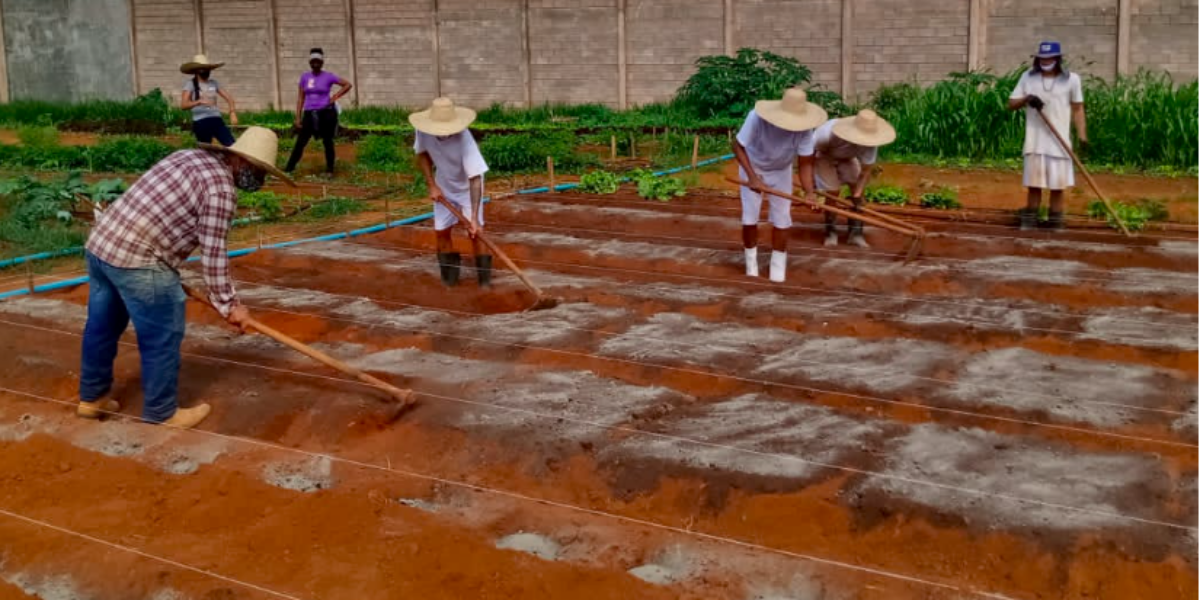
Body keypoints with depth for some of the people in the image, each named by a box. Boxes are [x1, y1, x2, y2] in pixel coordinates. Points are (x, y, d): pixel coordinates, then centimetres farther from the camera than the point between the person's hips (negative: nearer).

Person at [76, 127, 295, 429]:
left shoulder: (189, 156, 16)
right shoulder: (221, 187, -12)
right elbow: (213, 252, -13)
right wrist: (228, 304, -5)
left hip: (100, 242, 10)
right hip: (137, 259, -10)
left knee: (103, 326, 22)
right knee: (163, 337, 5)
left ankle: (92, 397, 38)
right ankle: (162, 412, 18)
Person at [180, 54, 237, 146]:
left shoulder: (214, 83, 10)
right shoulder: (190, 84, -4)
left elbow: (228, 97, 14)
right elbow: (183, 105, -15)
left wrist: (233, 112, -5)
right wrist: (200, 101, -32)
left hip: (217, 120, 4)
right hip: (200, 122, -4)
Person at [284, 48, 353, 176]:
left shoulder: (328, 76, 0)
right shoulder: (304, 77, 8)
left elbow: (348, 85, 3)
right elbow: (301, 98, 8)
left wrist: (335, 97, -5)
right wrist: (298, 117, 2)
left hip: (325, 113, -2)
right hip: (309, 113, 2)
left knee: (327, 141, 5)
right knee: (300, 142, -1)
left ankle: (329, 170, 13)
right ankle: (288, 169, -1)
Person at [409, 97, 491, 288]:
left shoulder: (464, 139, -38)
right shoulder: (423, 131, -25)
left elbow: (475, 179, -38)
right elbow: (422, 154, -3)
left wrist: (474, 218, -43)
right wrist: (432, 185, -13)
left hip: (467, 186, -4)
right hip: (443, 185, 4)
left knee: (475, 232, -11)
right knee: (441, 231, 6)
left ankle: (485, 282, -2)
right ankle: (450, 279, 21)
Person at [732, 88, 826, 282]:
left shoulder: (804, 129, -32)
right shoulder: (757, 118, -38)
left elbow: (805, 164, -24)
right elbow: (738, 146, -25)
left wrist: (810, 192, -39)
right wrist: (752, 177, -33)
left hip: (780, 171, 2)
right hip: (752, 167, -1)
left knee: (782, 218, -1)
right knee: (750, 217, -3)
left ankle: (778, 267, 14)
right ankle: (751, 264, 17)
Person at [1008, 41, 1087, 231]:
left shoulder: (1071, 79, 2)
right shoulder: (1028, 77, 6)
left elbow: (1078, 110, 6)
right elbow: (1011, 104, 6)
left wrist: (1082, 136, -3)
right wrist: (1026, 99, -15)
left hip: (1059, 141, -1)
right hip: (1035, 141, 1)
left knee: (1058, 183, 2)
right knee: (1034, 182, 3)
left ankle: (1055, 221, 10)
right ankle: (1029, 219, 10)